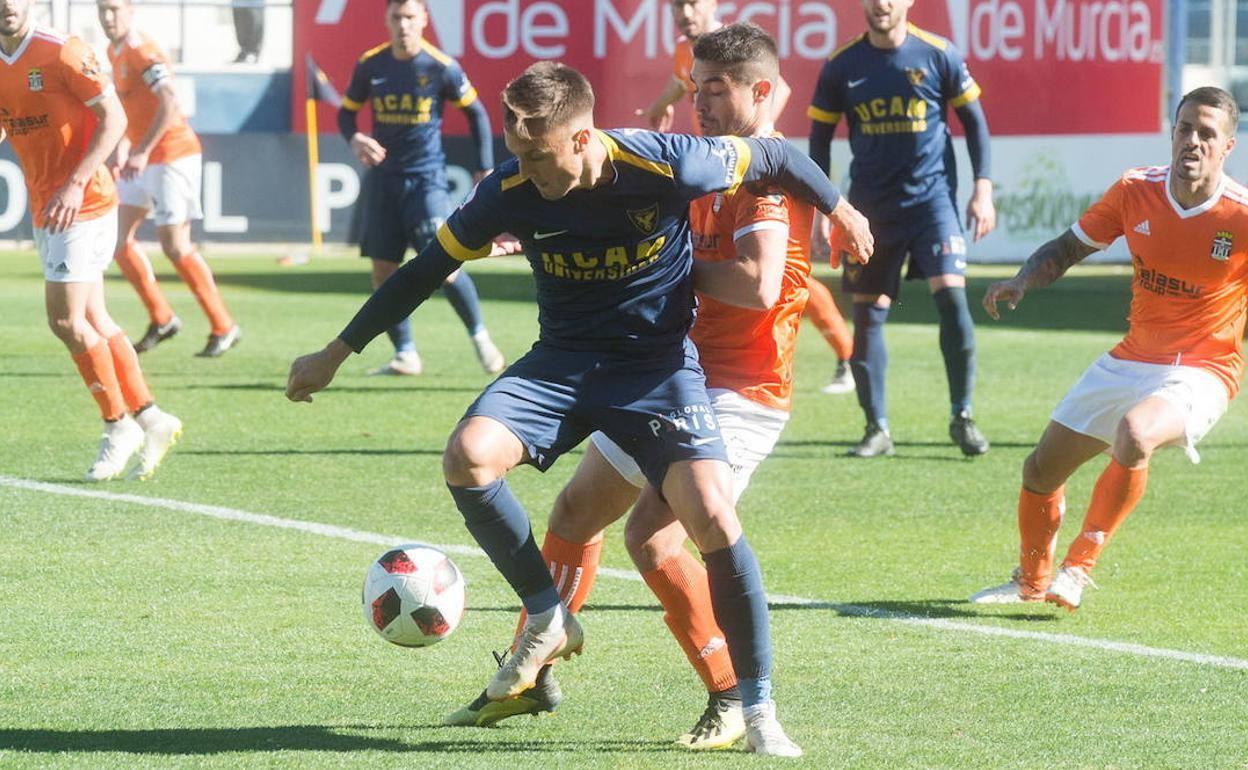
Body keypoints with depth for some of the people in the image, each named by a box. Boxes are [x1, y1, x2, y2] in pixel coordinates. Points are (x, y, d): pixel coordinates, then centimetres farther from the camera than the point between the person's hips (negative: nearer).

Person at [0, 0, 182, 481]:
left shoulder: (62, 54, -13)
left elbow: (113, 118, -14)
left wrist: (76, 183, -21)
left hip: (83, 205, -7)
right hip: (44, 208, 7)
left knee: (66, 320, -9)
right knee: (92, 321, 8)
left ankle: (119, 424, 3)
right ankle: (150, 418, 15)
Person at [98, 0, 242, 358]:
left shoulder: (142, 53, -18)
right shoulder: (115, 53, 11)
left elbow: (169, 103, -30)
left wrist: (142, 151, -32)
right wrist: (122, 148, 14)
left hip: (172, 155, -9)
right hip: (143, 161, 9)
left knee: (174, 245, -9)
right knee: (117, 236, 6)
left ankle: (223, 327, 1)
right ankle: (161, 319, 16)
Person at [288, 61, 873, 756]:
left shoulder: (667, 165, -22)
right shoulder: (511, 191, -13)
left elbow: (774, 158, -5)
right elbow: (428, 268, 0)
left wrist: (841, 213, 14)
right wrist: (335, 355, 4)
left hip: (660, 365, -3)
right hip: (562, 361, 3)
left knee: (713, 519, -22)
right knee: (468, 456, -25)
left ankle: (759, 710, -5)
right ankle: (548, 623, -2)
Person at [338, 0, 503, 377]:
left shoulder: (442, 68, -8)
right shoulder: (370, 65, 0)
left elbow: (476, 114, 4)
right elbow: (346, 111, 12)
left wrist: (485, 171, 2)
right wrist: (355, 139, -10)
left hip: (426, 176, -4)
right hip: (383, 178, 4)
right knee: (383, 271, 2)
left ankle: (480, 336, 6)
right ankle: (405, 354, 13)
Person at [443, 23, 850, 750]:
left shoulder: (769, 177, -16)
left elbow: (758, 285, -30)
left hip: (735, 393, -11)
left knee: (653, 535, -24)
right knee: (578, 509, 19)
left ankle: (736, 698, -12)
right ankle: (532, 676, 33)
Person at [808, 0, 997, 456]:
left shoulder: (938, 55, -4)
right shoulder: (841, 67, 0)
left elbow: (973, 119, 6)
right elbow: (820, 139, 8)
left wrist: (982, 190, 1)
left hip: (932, 196, -2)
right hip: (870, 208, 2)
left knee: (951, 296, -15)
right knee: (866, 314, 0)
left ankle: (962, 417, -1)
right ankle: (877, 429, 12)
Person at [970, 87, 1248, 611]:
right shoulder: (1136, 191, -4)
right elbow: (1068, 247, 8)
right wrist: (1022, 282, -10)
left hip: (1202, 371, -5)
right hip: (1131, 361, 5)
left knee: (1135, 433, -36)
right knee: (1042, 469, 9)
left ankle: (1078, 568, -19)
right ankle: (1031, 582, 38)